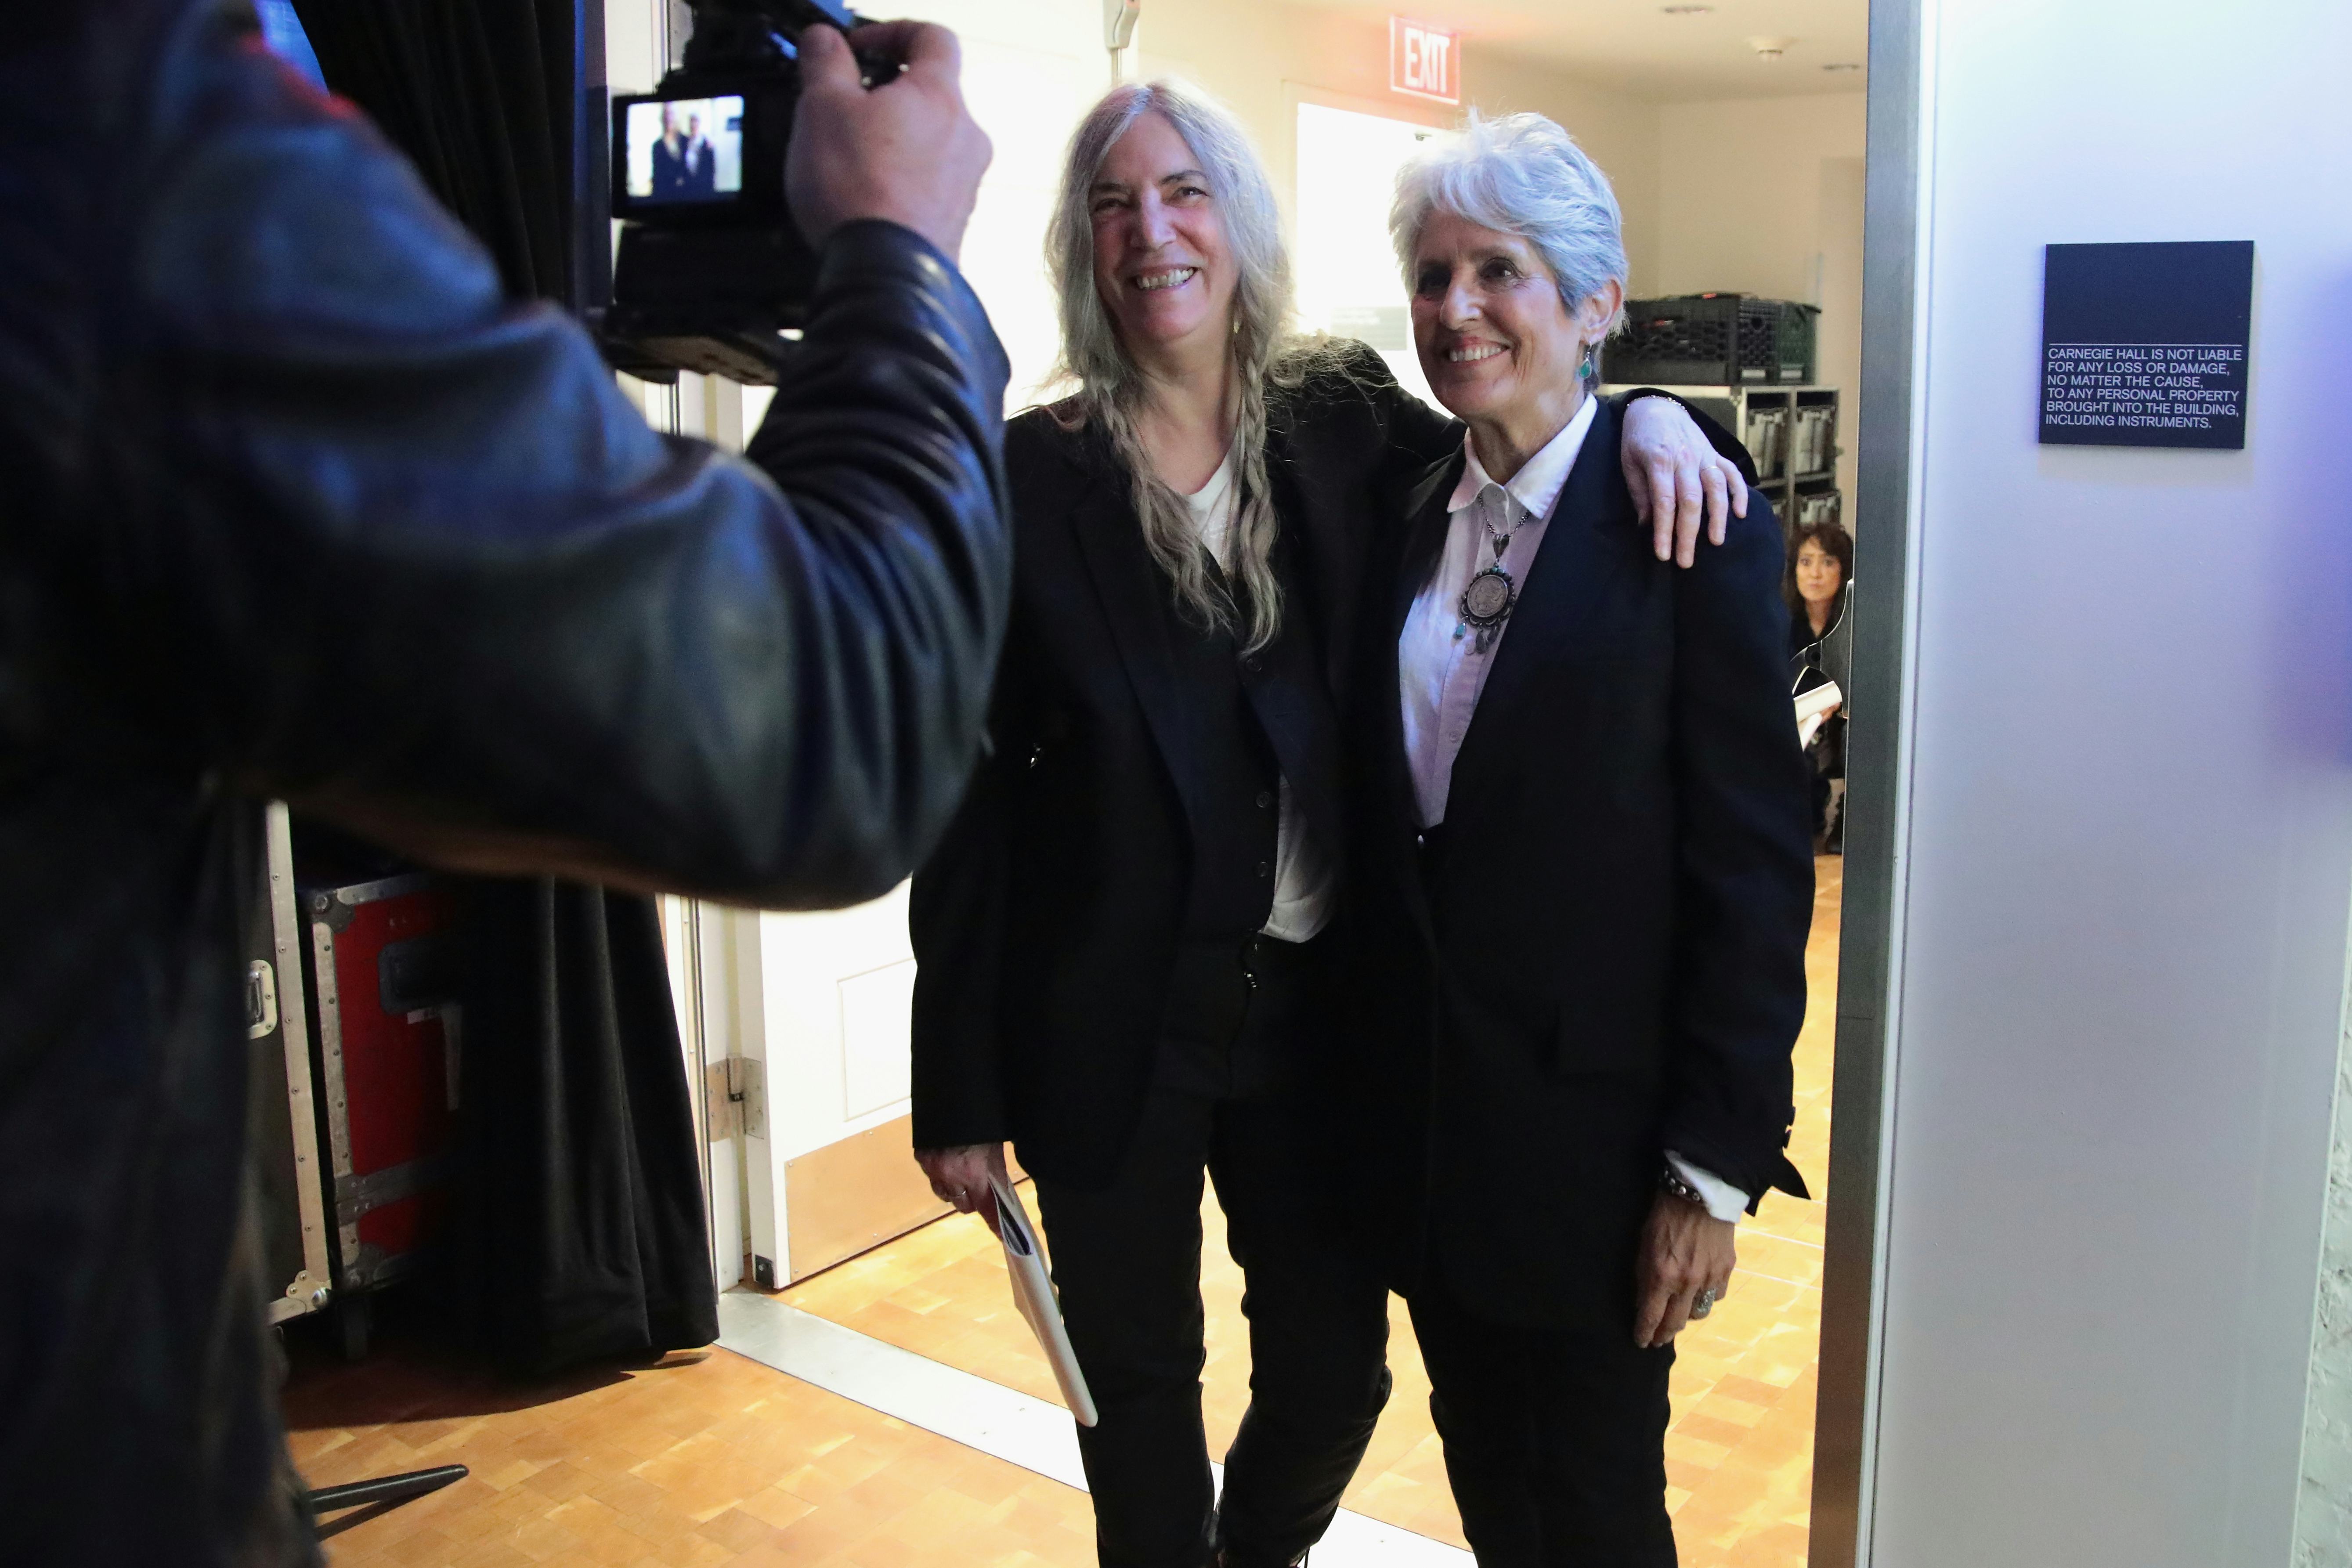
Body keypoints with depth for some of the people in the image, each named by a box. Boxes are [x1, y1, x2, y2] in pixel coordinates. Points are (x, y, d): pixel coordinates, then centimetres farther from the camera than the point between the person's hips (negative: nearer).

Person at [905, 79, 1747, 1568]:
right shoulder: (1029, 477, -8)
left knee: (1336, 1361, 16)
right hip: (1113, 1015, -2)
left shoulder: (1345, 422, -1)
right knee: (1140, 1381, 14)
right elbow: (971, 793, -7)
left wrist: (1646, 413, -11)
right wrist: (959, 1091, -6)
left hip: (1318, 998, 3)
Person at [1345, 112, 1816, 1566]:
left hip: (1590, 1122, -5)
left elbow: (1757, 875, -13)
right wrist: (1370, 1071, 7)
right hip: (1419, 1110, 5)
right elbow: (1383, 817, 9)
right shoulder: (1405, 516, 4)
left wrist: (1714, 1168, -13)